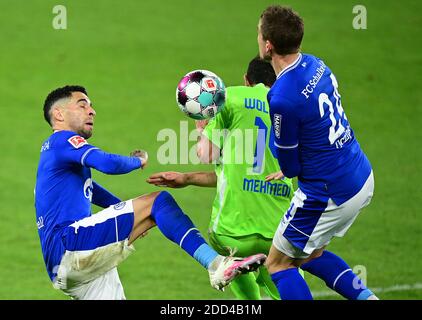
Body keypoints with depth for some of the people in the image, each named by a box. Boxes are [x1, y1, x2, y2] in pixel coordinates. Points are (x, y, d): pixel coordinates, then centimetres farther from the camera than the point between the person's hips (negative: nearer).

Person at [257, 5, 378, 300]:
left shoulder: (283, 99, -26)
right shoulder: (316, 64, 0)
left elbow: (290, 167, -13)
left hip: (329, 195, -9)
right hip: (363, 179, 9)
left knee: (278, 264, 10)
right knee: (310, 256, 26)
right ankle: (365, 296, 13)